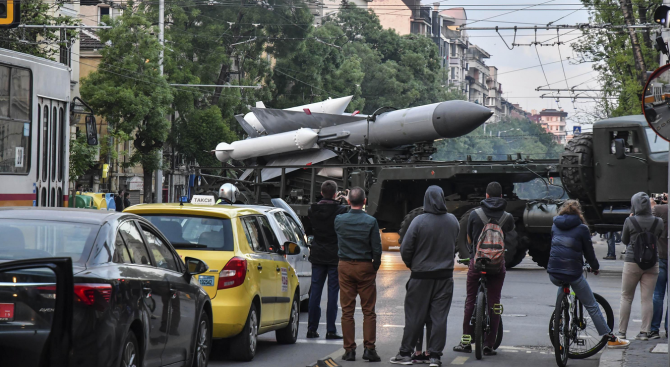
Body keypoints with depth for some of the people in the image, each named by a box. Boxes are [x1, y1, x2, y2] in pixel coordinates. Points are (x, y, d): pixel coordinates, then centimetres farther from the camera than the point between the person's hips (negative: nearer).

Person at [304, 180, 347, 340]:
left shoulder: (312, 210, 1)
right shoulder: (340, 210, -12)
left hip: (318, 256, 4)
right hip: (335, 256, -4)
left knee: (315, 292, 9)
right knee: (333, 292, 0)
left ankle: (312, 329, 11)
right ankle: (331, 331, -2)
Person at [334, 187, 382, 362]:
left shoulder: (339, 220, -3)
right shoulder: (371, 221, -10)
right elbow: (377, 249, -8)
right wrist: (375, 267, 8)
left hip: (345, 267, 2)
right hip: (365, 268, -2)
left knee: (347, 311, 6)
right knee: (368, 311, 4)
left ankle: (349, 350, 5)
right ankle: (369, 348, -1)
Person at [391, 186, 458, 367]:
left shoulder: (419, 221, -14)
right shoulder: (453, 221, 0)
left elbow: (405, 249, -11)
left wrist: (411, 264, 7)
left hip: (421, 276, -3)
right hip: (445, 276, 3)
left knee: (414, 316, 5)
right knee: (439, 316, 5)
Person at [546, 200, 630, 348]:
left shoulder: (555, 226, 9)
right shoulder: (581, 228, -4)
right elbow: (588, 252, 2)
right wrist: (595, 267, 19)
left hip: (553, 274, 4)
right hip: (573, 273, -4)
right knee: (592, 306, 4)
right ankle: (610, 338, 6)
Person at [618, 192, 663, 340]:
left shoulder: (630, 221, -9)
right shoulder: (658, 222, -4)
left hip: (632, 262, -1)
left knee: (626, 297, 9)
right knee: (647, 299, 5)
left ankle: (622, 331, 9)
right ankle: (644, 332, 2)